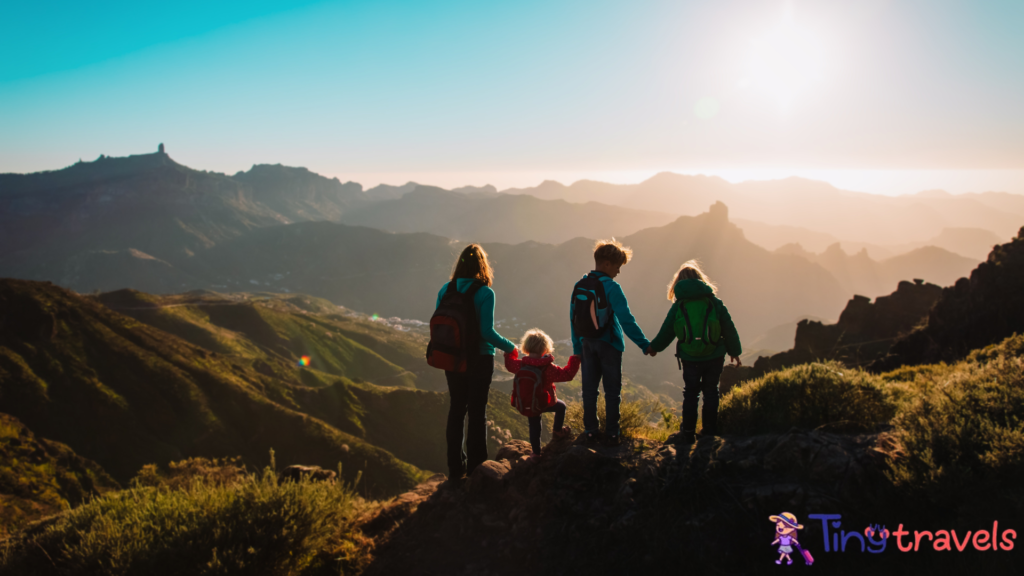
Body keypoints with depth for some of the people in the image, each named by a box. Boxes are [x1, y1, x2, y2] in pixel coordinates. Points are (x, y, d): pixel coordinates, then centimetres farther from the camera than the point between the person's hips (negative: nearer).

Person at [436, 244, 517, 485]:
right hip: (479, 359, -4)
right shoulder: (484, 293, -15)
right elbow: (487, 332, -19)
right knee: (477, 412, 7)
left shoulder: (446, 290, -1)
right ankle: (475, 469, 15)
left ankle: (456, 469, 19)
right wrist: (510, 347, -3)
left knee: (456, 410, 13)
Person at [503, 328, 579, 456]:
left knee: (534, 426, 21)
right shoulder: (548, 368, -22)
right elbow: (567, 374, -17)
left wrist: (510, 352, 29)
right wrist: (575, 359, -6)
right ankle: (557, 431, 35)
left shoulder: (520, 365, -11)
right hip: (543, 403, -4)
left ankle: (536, 452, 28)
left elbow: (510, 364, 12)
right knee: (561, 406, 24)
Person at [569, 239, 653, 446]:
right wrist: (644, 344, -16)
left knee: (589, 390, 12)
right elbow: (626, 319, -20)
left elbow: (573, 319, 7)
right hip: (609, 344, -5)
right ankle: (611, 434, 9)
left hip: (587, 344, 5)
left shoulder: (579, 286, 2)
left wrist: (578, 348, 15)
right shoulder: (611, 287, -17)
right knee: (612, 391, 6)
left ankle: (591, 431, 18)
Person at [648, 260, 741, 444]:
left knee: (691, 394, 12)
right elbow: (729, 328, 0)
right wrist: (735, 351, 12)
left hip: (690, 359, 0)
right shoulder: (714, 302, -3)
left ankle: (688, 433, 15)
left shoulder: (678, 306, -4)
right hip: (715, 357, 0)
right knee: (711, 391, 15)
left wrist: (653, 347, 18)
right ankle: (710, 430, 21)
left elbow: (666, 332, 1)